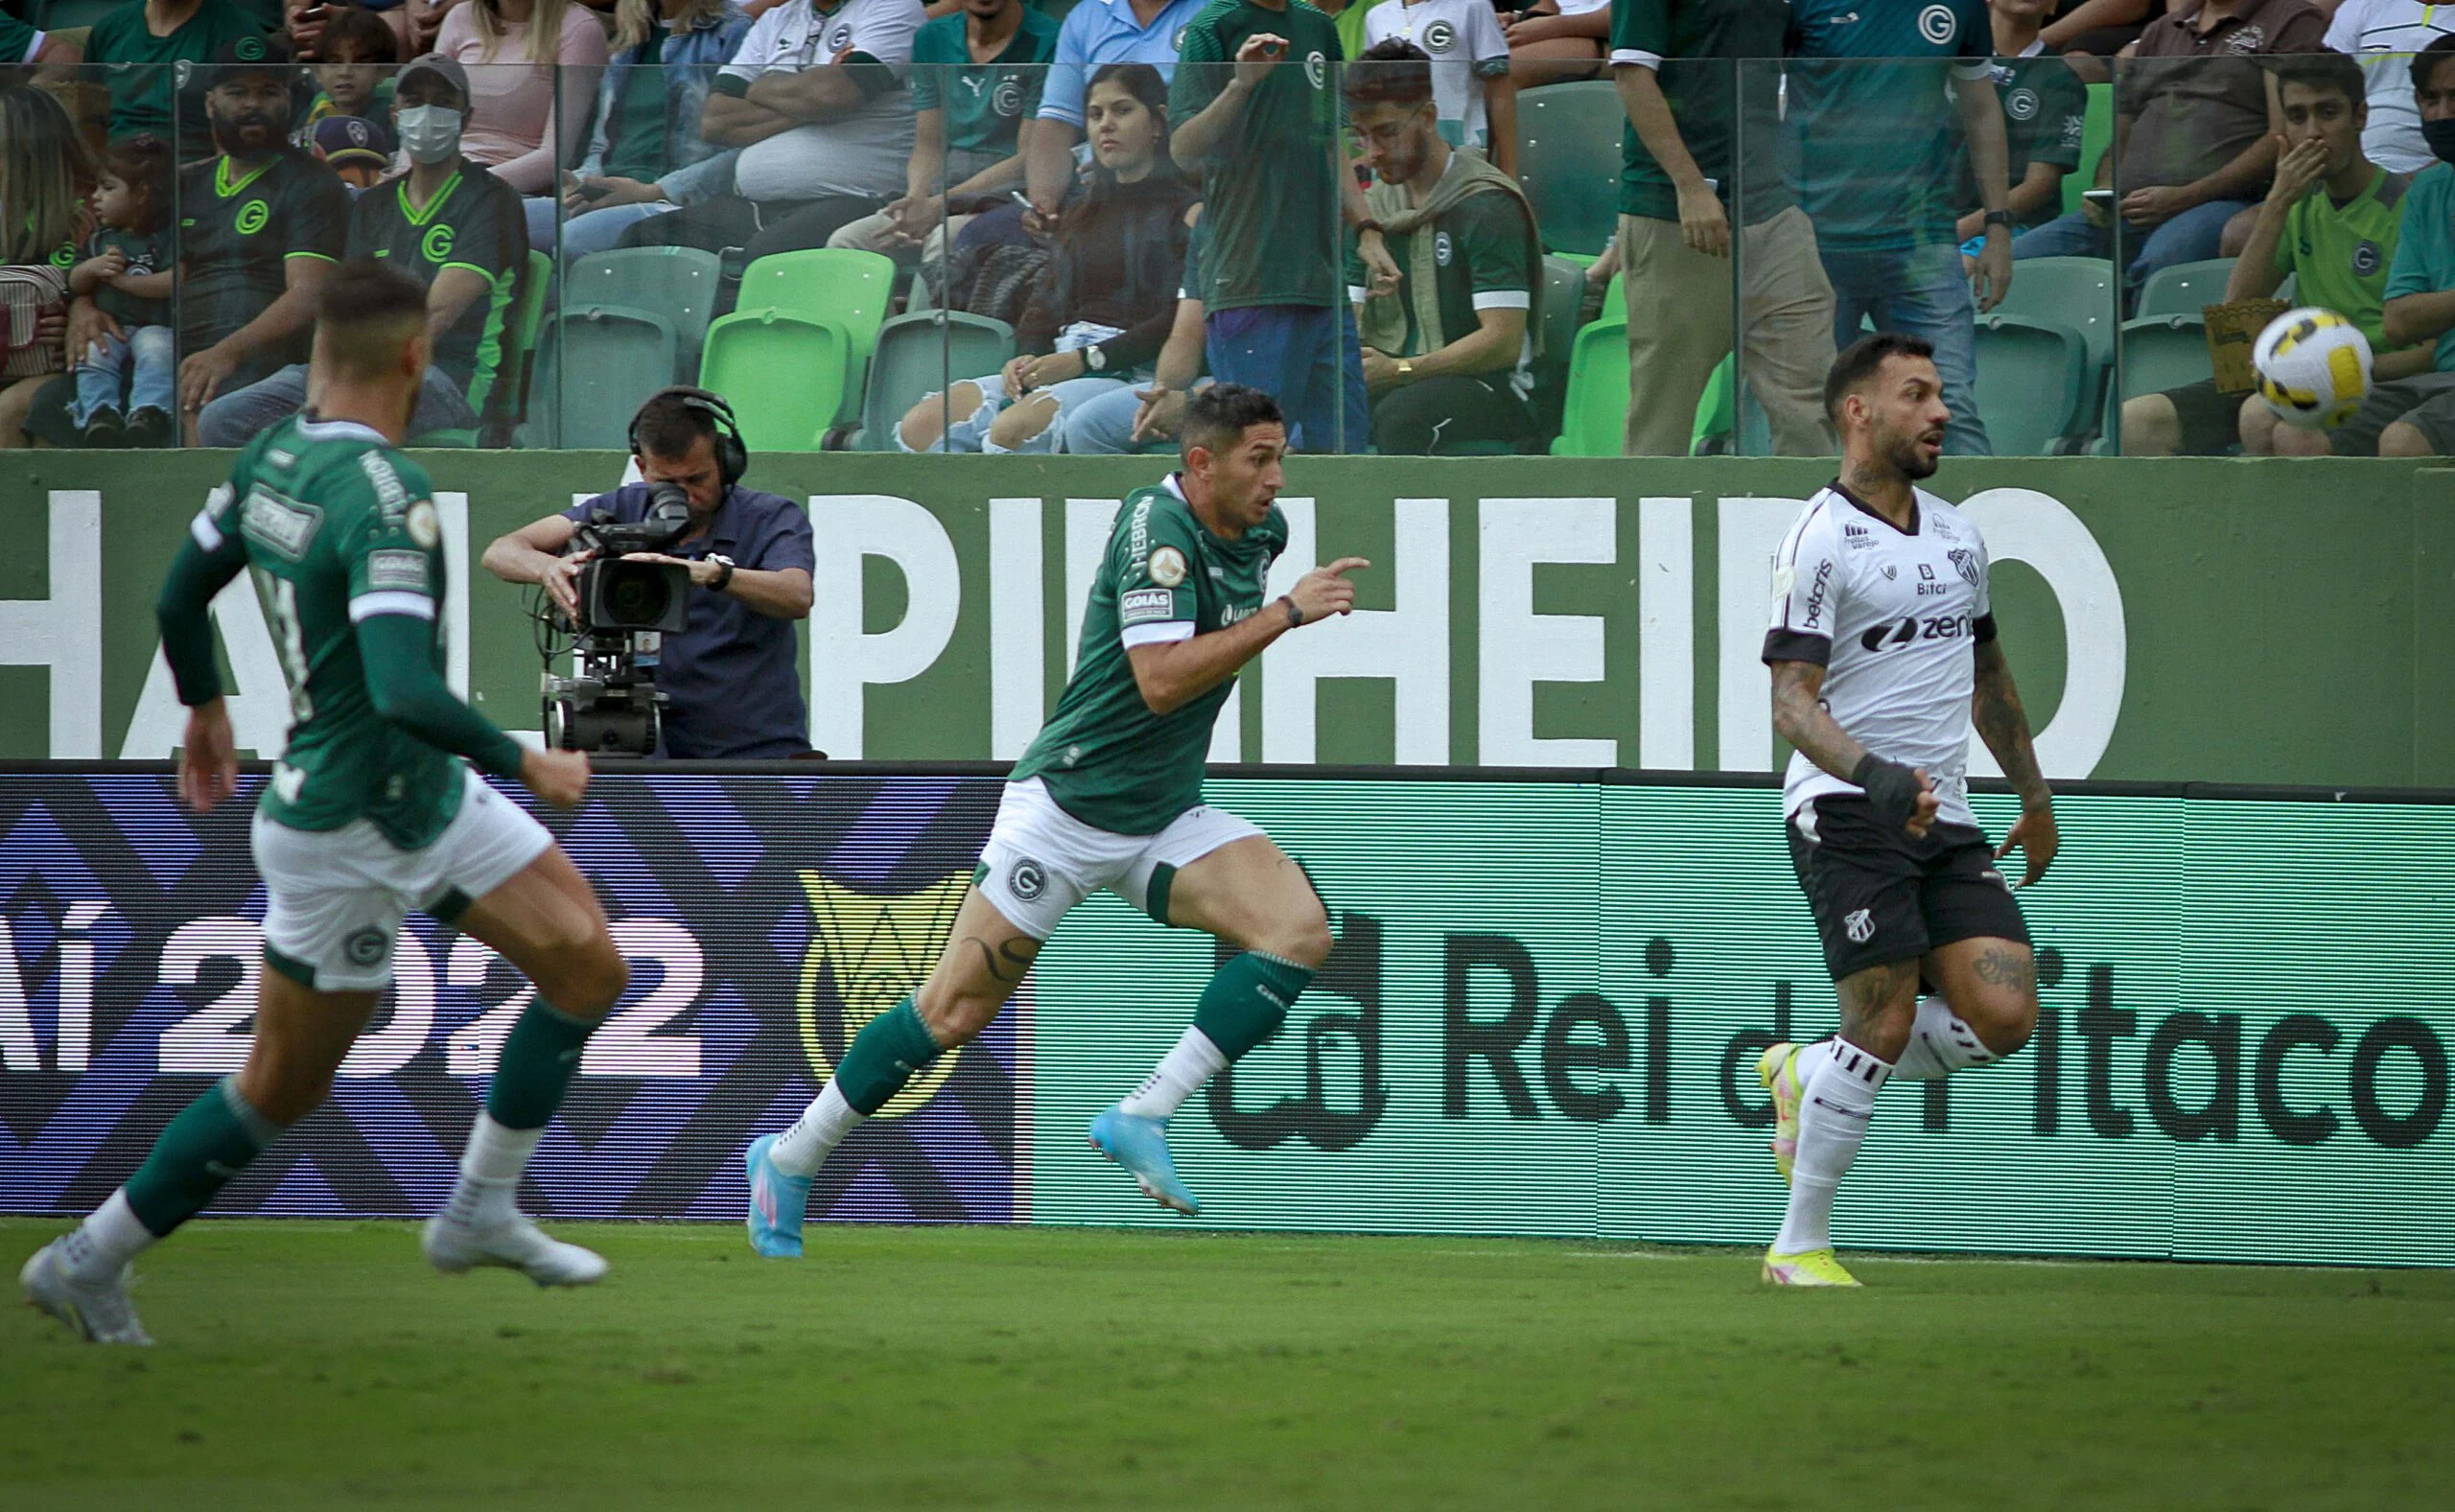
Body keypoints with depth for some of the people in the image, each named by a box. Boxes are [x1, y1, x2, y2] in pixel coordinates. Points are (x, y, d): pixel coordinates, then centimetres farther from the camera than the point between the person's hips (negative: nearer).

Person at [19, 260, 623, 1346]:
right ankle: (88, 1264, 17)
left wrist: (204, 706, 32)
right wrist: (527, 765, -22)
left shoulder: (272, 456, 0)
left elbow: (179, 598, 14)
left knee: (588, 968, 8)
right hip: (349, 836, -9)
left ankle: (481, 1212, 15)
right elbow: (404, 694, -36)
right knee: (279, 1092, 4)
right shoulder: (386, 496, -27)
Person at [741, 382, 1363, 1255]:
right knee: (954, 1012, -2)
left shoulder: (1260, 531, 5)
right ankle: (789, 1162, 16)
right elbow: (1160, 679, -30)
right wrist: (1288, 612, -28)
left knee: (1301, 930, -17)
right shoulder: (1158, 528, -19)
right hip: (1069, 803, -7)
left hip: (1166, 817, 7)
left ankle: (1141, 1120, -15)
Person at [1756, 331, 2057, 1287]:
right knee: (1884, 1027, -14)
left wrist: (2034, 795, 32)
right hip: (1847, 814, -7)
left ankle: (1804, 1074, 13)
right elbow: (1792, 703, -15)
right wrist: (1875, 775, -32)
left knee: (2003, 1017, -9)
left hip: (1943, 818, 7)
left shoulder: (1956, 534, 15)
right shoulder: (1822, 543, -9)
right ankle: (1799, 1247, -2)